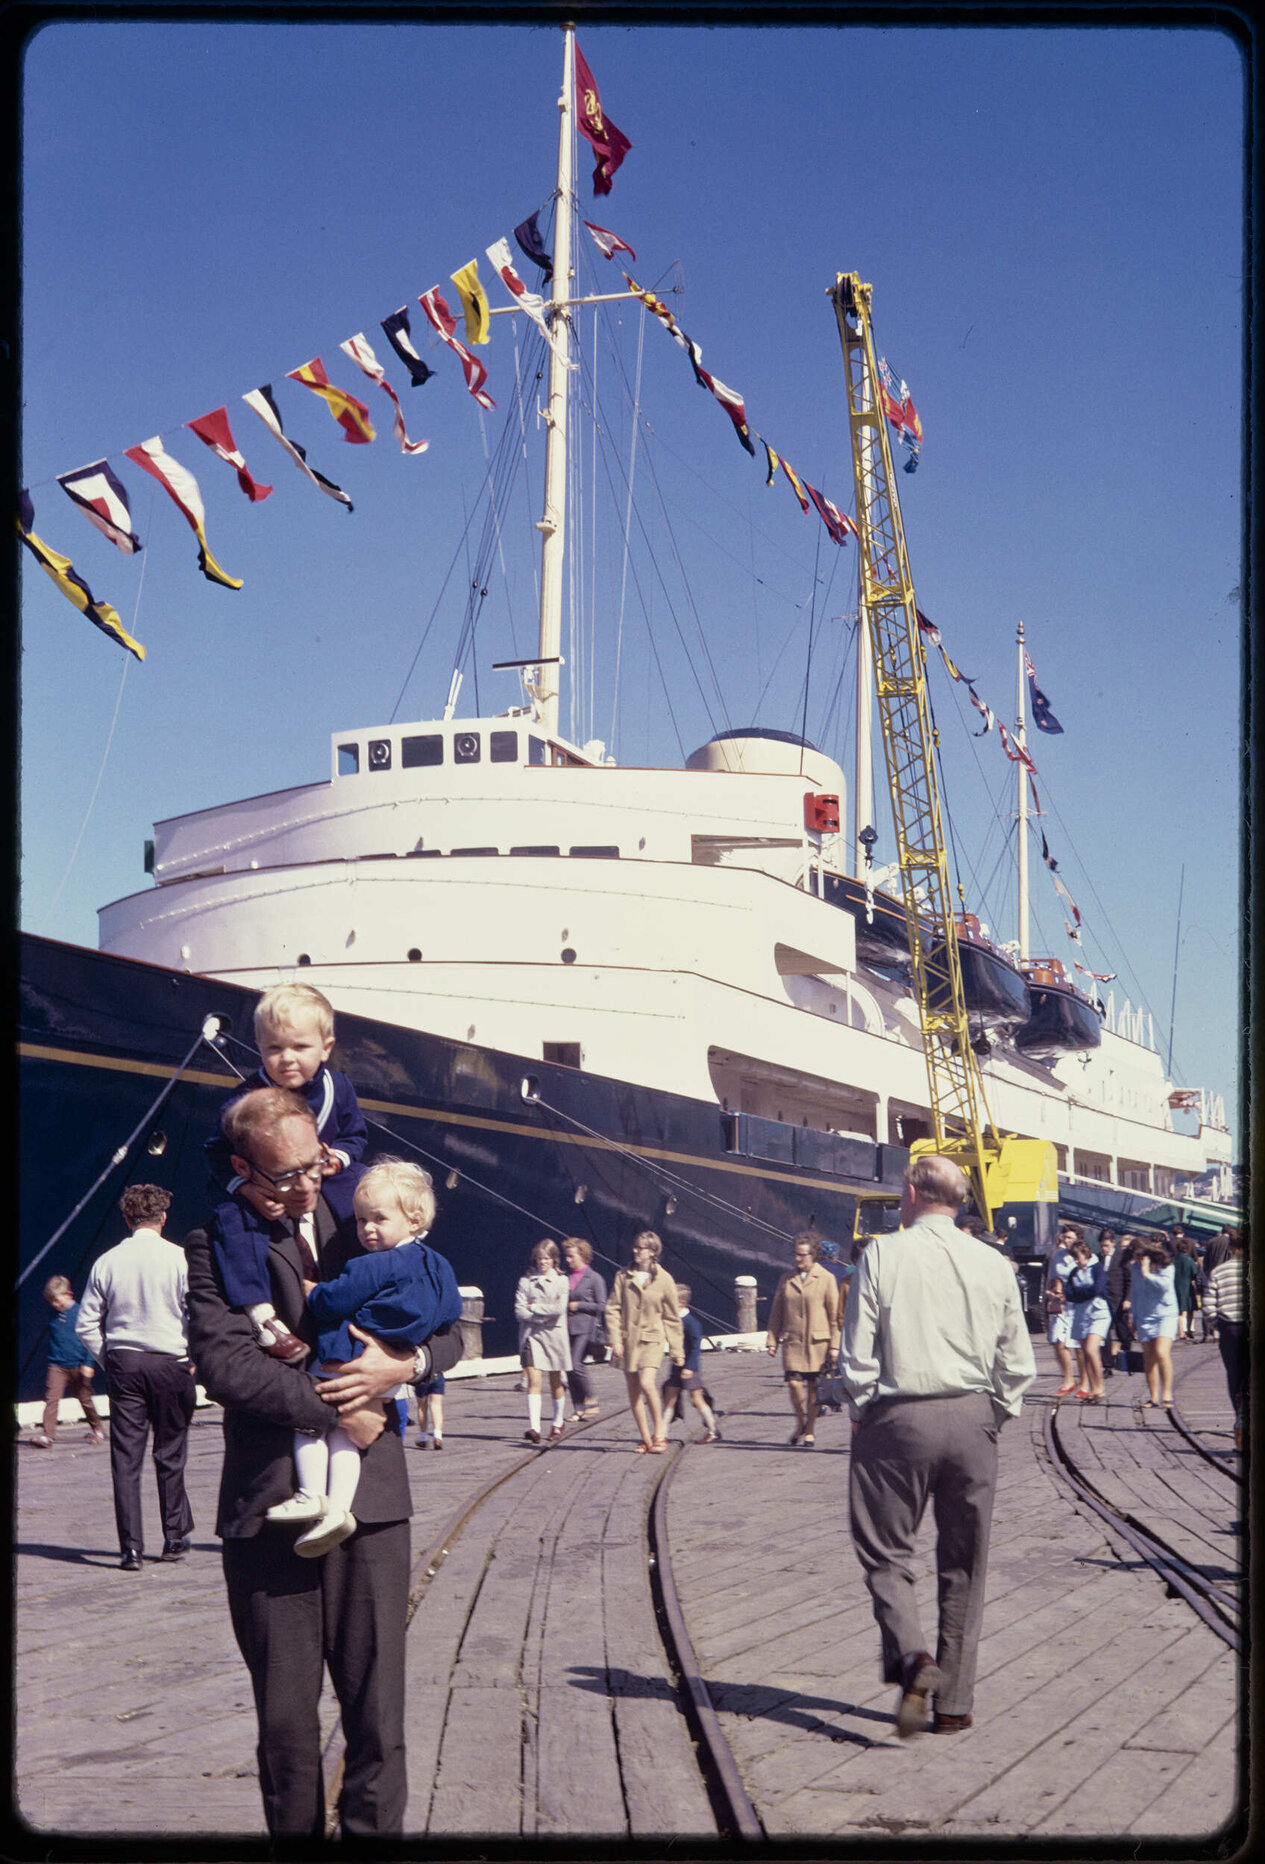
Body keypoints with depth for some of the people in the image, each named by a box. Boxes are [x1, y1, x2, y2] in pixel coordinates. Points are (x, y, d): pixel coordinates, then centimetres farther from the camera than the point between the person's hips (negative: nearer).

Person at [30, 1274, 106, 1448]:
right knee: (51, 1399, -12)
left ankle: (97, 1429, 29)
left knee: (85, 1399, 10)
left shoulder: (80, 1313, -8)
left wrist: (88, 1364, -10)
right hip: (56, 1366, 3)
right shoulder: (54, 1316, 4)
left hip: (77, 1366, -3)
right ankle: (46, 1435, -16)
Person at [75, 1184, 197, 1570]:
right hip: (170, 1362, -2)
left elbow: (86, 1324, 4)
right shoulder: (180, 1258, -7)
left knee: (126, 1457, 3)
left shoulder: (107, 1262, 1)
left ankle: (131, 1547, 1)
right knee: (170, 1454, 11)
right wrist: (193, 1359, 3)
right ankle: (175, 1537, 19)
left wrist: (108, 1360, 13)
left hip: (123, 1364, 2)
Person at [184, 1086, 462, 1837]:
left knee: (378, 1710, 1)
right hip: (267, 1503, -2)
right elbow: (223, 1361, -11)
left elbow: (448, 1332, 15)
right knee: (284, 1718, 5)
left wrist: (403, 1366, -7)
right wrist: (335, 1407, -13)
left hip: (369, 1497, 2)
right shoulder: (216, 1245, 2)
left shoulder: (363, 1224, 11)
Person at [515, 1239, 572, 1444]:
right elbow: (519, 1311, -2)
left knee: (556, 1382, 8)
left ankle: (558, 1422, 27)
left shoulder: (561, 1281, 3)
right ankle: (533, 1427, -16)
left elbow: (559, 1309, -9)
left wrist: (533, 1307, -7)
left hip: (554, 1334, 0)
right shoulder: (526, 1280, 6)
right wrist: (543, 1315, -12)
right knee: (533, 1380, -11)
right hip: (531, 1333, 0)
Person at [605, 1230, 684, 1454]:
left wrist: (677, 1351, 6)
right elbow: (613, 1309, 4)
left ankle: (659, 1434, -8)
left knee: (647, 1383, -22)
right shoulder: (623, 1276, 4)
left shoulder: (664, 1280, -1)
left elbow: (672, 1318, 5)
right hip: (628, 1339, 3)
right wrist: (615, 1340, -6)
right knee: (633, 1391, 4)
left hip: (652, 1339, -3)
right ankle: (646, 1439, 15)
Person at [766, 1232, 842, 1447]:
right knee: (793, 1383, -9)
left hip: (818, 1341, -2)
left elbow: (835, 1315, 2)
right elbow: (776, 1313, 14)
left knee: (813, 1387, 2)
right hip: (792, 1341, 2)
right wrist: (772, 1340, 8)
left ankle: (810, 1431, 16)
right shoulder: (786, 1280, 11)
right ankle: (800, 1422, 16)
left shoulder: (826, 1279, 2)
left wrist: (834, 1345, -2)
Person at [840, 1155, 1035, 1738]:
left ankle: (911, 1657, -17)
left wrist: (861, 1416, 6)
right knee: (963, 1565, 12)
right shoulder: (994, 1264, 4)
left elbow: (858, 1355, -8)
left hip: (898, 1417, -3)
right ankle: (954, 1701, 15)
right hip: (973, 1419, 3)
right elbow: (1018, 1365, 4)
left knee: (885, 1553, 7)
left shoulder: (882, 1255, -6)